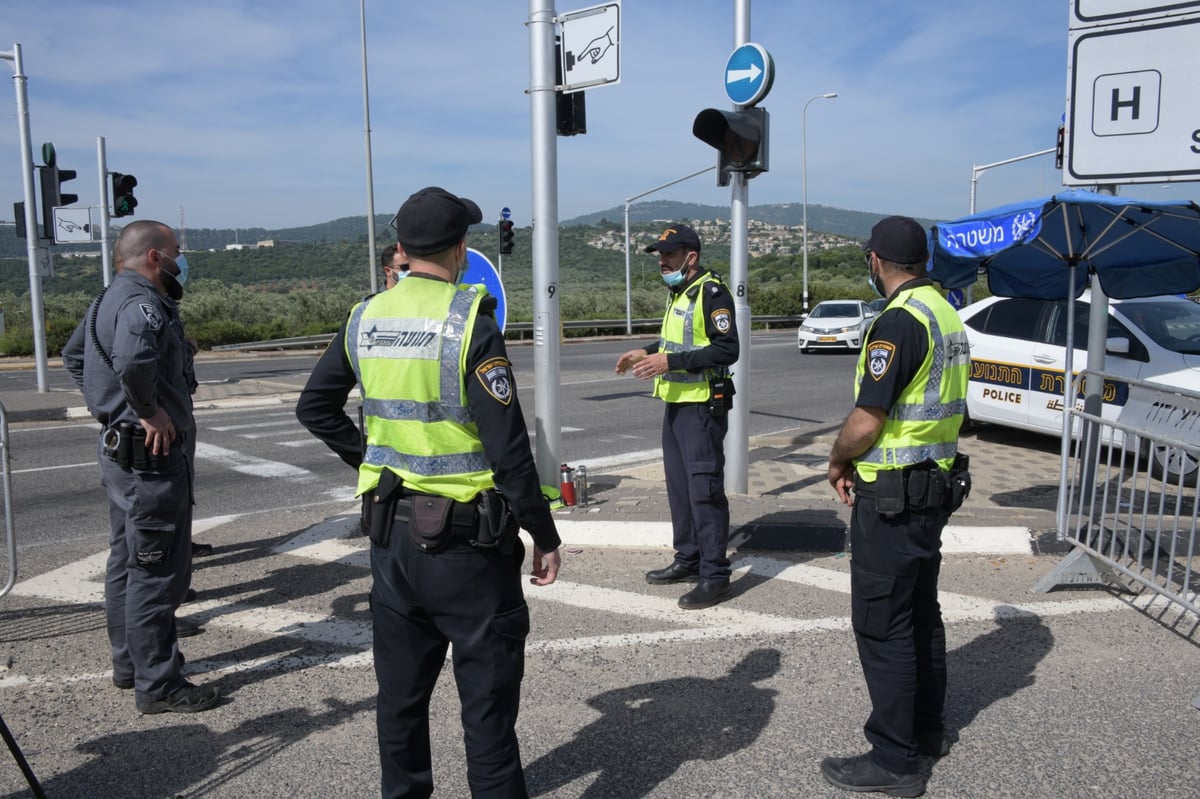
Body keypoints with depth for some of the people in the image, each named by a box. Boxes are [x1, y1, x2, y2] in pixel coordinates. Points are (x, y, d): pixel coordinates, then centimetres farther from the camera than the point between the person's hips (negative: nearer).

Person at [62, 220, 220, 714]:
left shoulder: (111, 300, 14)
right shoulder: (143, 304, -19)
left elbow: (74, 354, 28)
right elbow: (132, 360, -40)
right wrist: (149, 410, -25)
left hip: (120, 449, 11)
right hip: (154, 456, -11)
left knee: (126, 562, 18)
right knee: (157, 572, -4)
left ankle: (129, 664, 32)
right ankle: (158, 685, 4)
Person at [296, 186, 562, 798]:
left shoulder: (365, 318, 3)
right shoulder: (469, 321, -16)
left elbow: (314, 408, 14)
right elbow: (508, 445, -18)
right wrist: (544, 534, -9)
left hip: (390, 534, 6)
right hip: (464, 540, -6)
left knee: (401, 689, 19)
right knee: (487, 696, 6)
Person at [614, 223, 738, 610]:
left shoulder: (711, 292, -14)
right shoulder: (678, 293, 16)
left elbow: (727, 349, -21)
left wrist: (670, 362, -24)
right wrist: (647, 352, 14)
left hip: (702, 407, -10)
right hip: (676, 404, 10)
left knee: (704, 490, -7)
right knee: (679, 487, 15)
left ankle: (715, 576, 0)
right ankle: (688, 560, 27)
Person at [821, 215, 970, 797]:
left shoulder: (899, 321, -20)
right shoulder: (947, 315, 10)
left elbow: (866, 422, -23)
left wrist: (838, 462, -2)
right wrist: (858, 459, 11)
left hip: (891, 497, -10)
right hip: (935, 486, 10)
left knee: (882, 624, -1)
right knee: (921, 612, 19)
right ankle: (927, 728, 33)